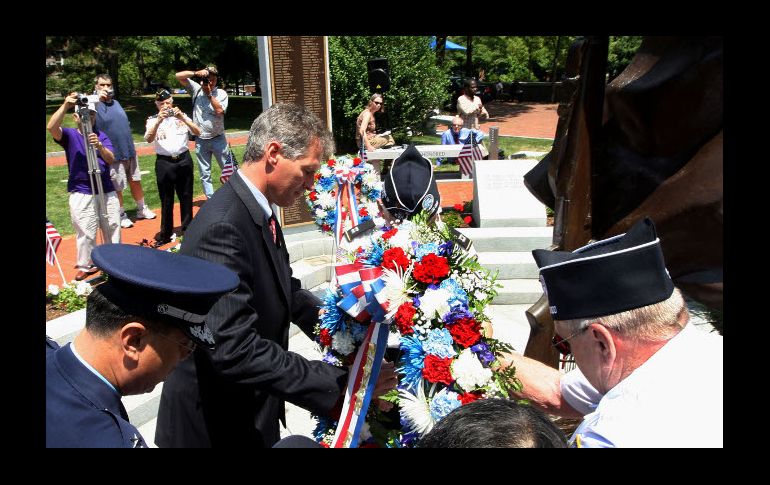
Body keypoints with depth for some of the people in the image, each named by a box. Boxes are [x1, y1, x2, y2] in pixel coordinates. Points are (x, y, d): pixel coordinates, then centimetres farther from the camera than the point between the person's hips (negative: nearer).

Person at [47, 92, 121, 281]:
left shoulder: (102, 135, 6)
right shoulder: (69, 135, 1)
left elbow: (111, 159, -8)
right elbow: (51, 127, -21)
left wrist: (99, 146, -28)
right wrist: (65, 105, -29)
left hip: (107, 190, 3)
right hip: (81, 193, -3)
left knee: (113, 227, 11)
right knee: (85, 232, -2)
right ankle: (85, 265, 12)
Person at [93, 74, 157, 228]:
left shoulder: (116, 103, 12)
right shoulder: (95, 105, -10)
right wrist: (97, 99, -41)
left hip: (130, 151, 7)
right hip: (113, 155, -7)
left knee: (136, 181, 17)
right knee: (117, 187, 3)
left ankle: (142, 209, 32)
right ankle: (121, 215, 19)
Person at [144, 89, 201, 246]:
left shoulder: (181, 115, 7)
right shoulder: (152, 120, 3)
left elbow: (197, 132, -6)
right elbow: (148, 139, -14)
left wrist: (182, 118, -19)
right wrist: (159, 120, -26)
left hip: (184, 160, 1)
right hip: (164, 163, -1)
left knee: (186, 196, 11)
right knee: (166, 199, 5)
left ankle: (188, 228, 24)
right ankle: (165, 234, 13)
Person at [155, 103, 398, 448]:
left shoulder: (257, 212, 1)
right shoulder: (223, 227, -28)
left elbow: (283, 288, 11)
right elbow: (235, 350, -33)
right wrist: (337, 385, -32)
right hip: (216, 425, -8)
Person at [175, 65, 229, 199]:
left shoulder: (221, 93, -2)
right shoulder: (196, 89, 4)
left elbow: (219, 111, -16)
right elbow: (179, 76, 0)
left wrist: (209, 93, -14)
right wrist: (196, 73, -11)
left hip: (218, 138, -2)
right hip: (200, 140, 2)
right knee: (205, 174, 7)